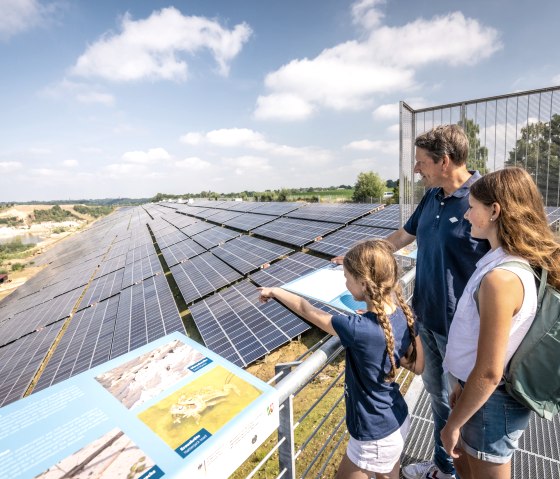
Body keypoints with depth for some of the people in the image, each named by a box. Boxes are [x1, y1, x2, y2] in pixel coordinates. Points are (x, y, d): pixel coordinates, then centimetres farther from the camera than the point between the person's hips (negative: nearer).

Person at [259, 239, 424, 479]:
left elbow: (307, 311, -21)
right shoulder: (404, 314, -14)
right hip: (399, 420, 6)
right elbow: (418, 366, 0)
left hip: (376, 436, -6)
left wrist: (274, 291, -6)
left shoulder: (358, 329, -36)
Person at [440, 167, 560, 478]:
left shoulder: (501, 278, -31)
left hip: (492, 401, -7)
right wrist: (464, 383, 17)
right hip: (486, 390, 8)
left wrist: (454, 423, -12)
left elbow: (489, 374, -26)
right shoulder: (523, 261, -2)